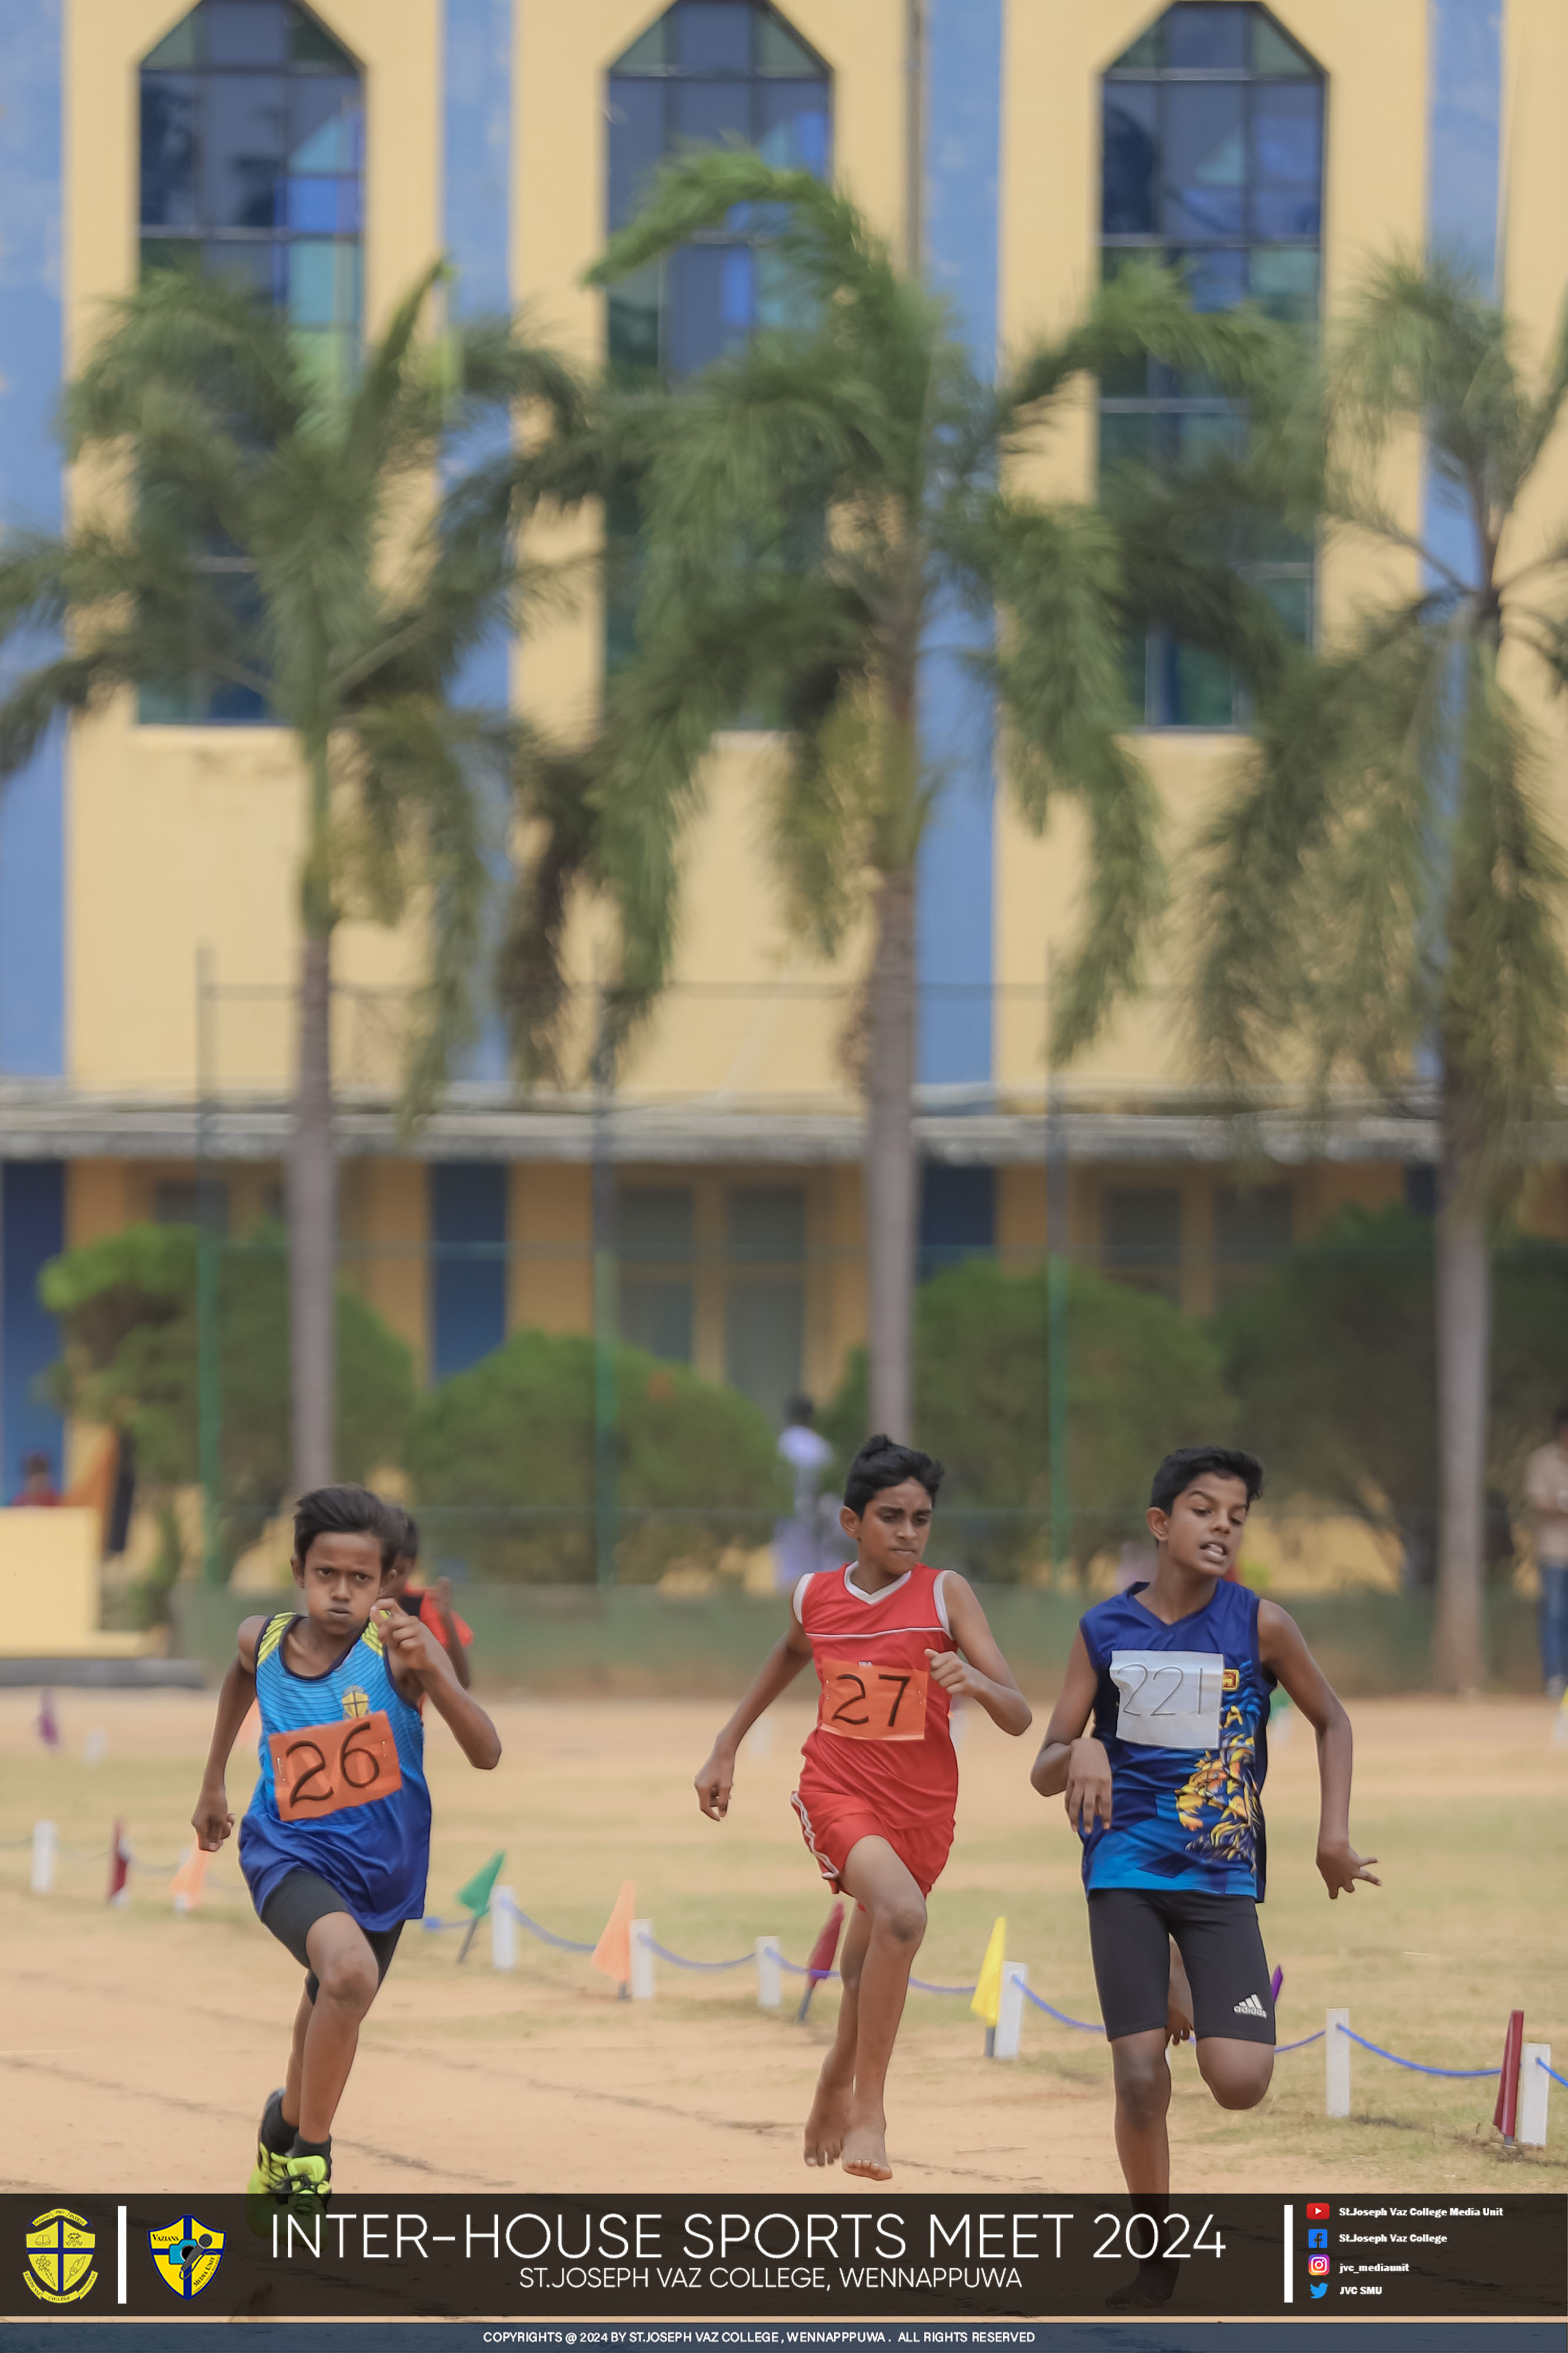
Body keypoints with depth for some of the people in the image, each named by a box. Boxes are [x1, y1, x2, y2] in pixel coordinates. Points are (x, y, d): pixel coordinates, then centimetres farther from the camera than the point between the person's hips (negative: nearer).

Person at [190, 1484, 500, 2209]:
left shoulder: (398, 1648, -17)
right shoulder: (263, 1639, -7)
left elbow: (486, 1754, -26)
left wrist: (429, 1668, -40)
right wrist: (212, 1784, 28)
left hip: (379, 1868, 1)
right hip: (289, 1852, -1)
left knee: (330, 2021, 20)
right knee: (350, 1967, -31)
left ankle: (288, 2127, 54)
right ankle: (310, 2151, -14)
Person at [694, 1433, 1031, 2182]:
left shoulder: (944, 1594, -7)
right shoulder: (815, 1596, 0)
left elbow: (1018, 1718, -9)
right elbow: (791, 1653, 25)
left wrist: (974, 1681, -31)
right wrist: (725, 1750, 26)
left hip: (922, 1809, 1)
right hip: (837, 1792, -1)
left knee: (869, 1976, 15)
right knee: (901, 1913, -30)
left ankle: (836, 2088, 48)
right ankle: (869, 2109, -21)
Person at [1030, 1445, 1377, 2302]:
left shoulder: (1259, 1625, -6)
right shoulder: (1105, 1630, -1)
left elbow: (1331, 1720, 10)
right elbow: (1044, 1772, 2)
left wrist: (1333, 1833, 1)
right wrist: (1080, 1753, -21)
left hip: (1222, 1876, 0)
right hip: (1126, 1870, 0)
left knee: (1240, 2082, -12)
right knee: (1138, 2077, -10)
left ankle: (1191, 1995, 24)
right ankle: (1159, 2254, 11)